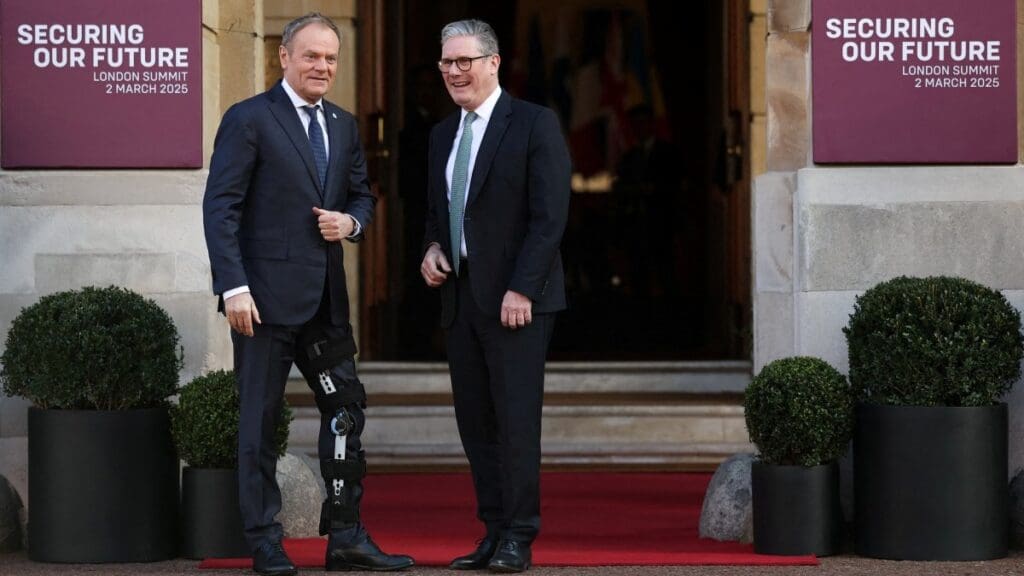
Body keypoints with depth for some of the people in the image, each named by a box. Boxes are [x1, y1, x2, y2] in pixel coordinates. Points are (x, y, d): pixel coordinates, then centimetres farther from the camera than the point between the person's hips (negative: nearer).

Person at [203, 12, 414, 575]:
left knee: (346, 408, 6)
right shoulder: (248, 120, -6)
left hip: (326, 297, 7)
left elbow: (362, 192, 23)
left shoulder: (344, 126, 14)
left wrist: (352, 222, -2)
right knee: (259, 418, 1)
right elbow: (220, 206, -11)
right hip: (266, 294, -7)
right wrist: (233, 286, -19)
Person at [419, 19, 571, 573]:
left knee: (516, 418, -6)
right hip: (460, 296, 7)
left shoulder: (535, 124, -6)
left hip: (515, 297, -7)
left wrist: (520, 290, -17)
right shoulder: (443, 134, 16)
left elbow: (550, 216, -12)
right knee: (474, 421, 6)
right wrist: (433, 248, 4)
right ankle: (493, 532, 12)